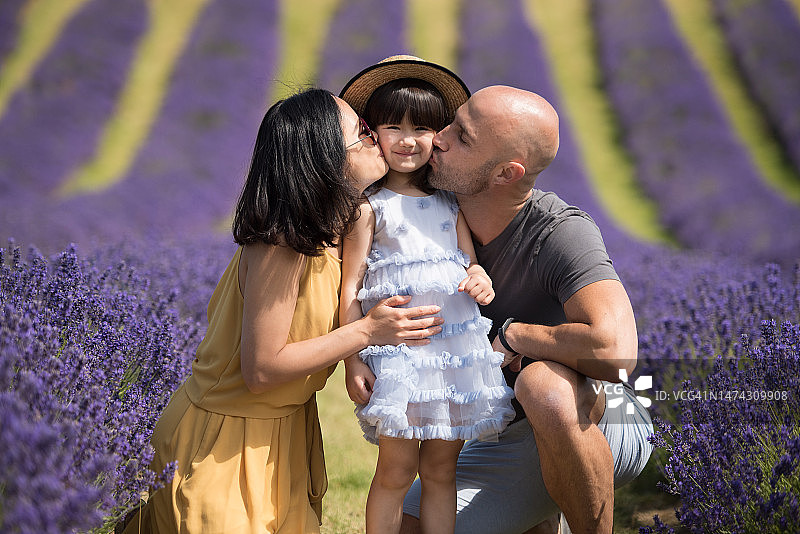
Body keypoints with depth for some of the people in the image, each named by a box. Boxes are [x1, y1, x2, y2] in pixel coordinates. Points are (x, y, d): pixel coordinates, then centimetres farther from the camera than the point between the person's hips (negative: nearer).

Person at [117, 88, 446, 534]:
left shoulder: (335, 235, -1)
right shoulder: (280, 249, -28)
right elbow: (260, 370, -27)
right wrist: (368, 331, -27)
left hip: (284, 429, 8)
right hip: (226, 442, -8)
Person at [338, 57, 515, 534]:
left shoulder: (450, 205, 14)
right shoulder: (370, 207, 0)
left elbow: (470, 264, 18)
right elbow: (351, 287, -3)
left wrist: (481, 281, -7)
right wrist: (353, 359, -9)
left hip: (459, 345, 4)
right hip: (398, 350, -4)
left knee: (441, 471, 9)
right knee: (396, 472, -4)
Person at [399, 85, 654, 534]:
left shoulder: (563, 233, -28)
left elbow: (614, 350, -44)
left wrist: (512, 335, -27)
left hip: (603, 427, -7)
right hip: (509, 442, 7)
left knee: (544, 385, -39)